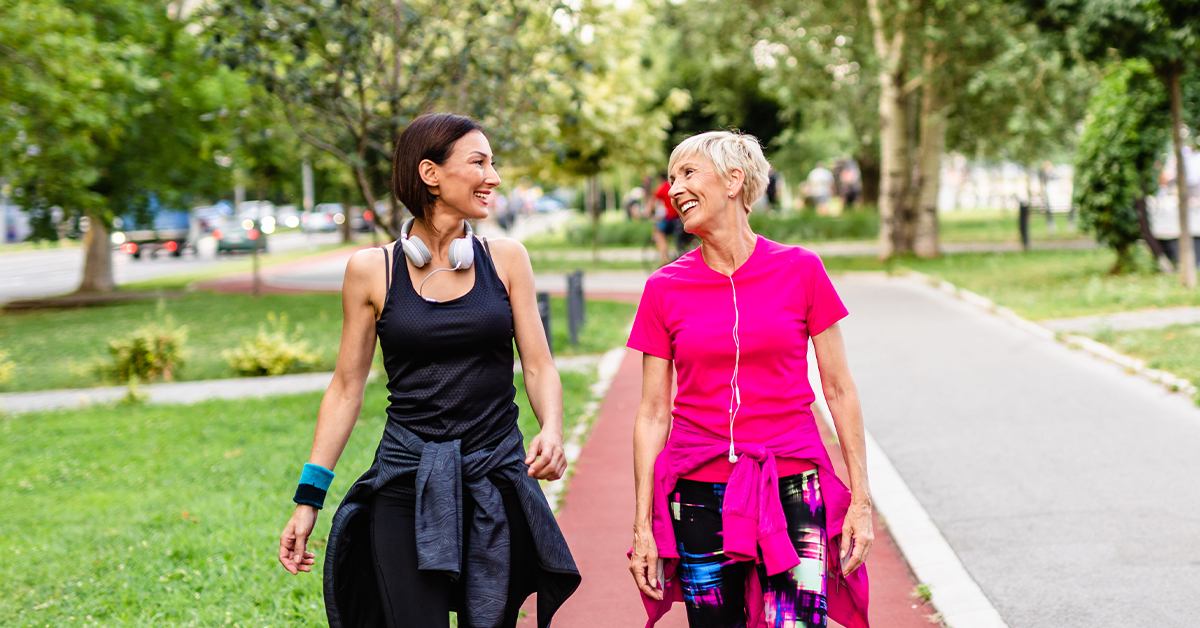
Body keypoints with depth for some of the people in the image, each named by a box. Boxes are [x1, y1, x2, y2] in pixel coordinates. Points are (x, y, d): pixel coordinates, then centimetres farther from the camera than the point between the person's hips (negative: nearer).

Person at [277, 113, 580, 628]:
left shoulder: (506, 259, 5)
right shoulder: (372, 270, 1)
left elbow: (539, 366, 6)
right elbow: (347, 387, 6)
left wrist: (552, 432, -15)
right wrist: (308, 498, 4)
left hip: (497, 485, 2)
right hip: (406, 486, -1)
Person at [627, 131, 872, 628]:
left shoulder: (800, 271, 0)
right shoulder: (665, 289, 2)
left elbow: (839, 389, 4)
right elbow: (653, 413, 5)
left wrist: (861, 498, 1)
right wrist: (642, 524, 1)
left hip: (792, 492, -1)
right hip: (700, 494, 1)